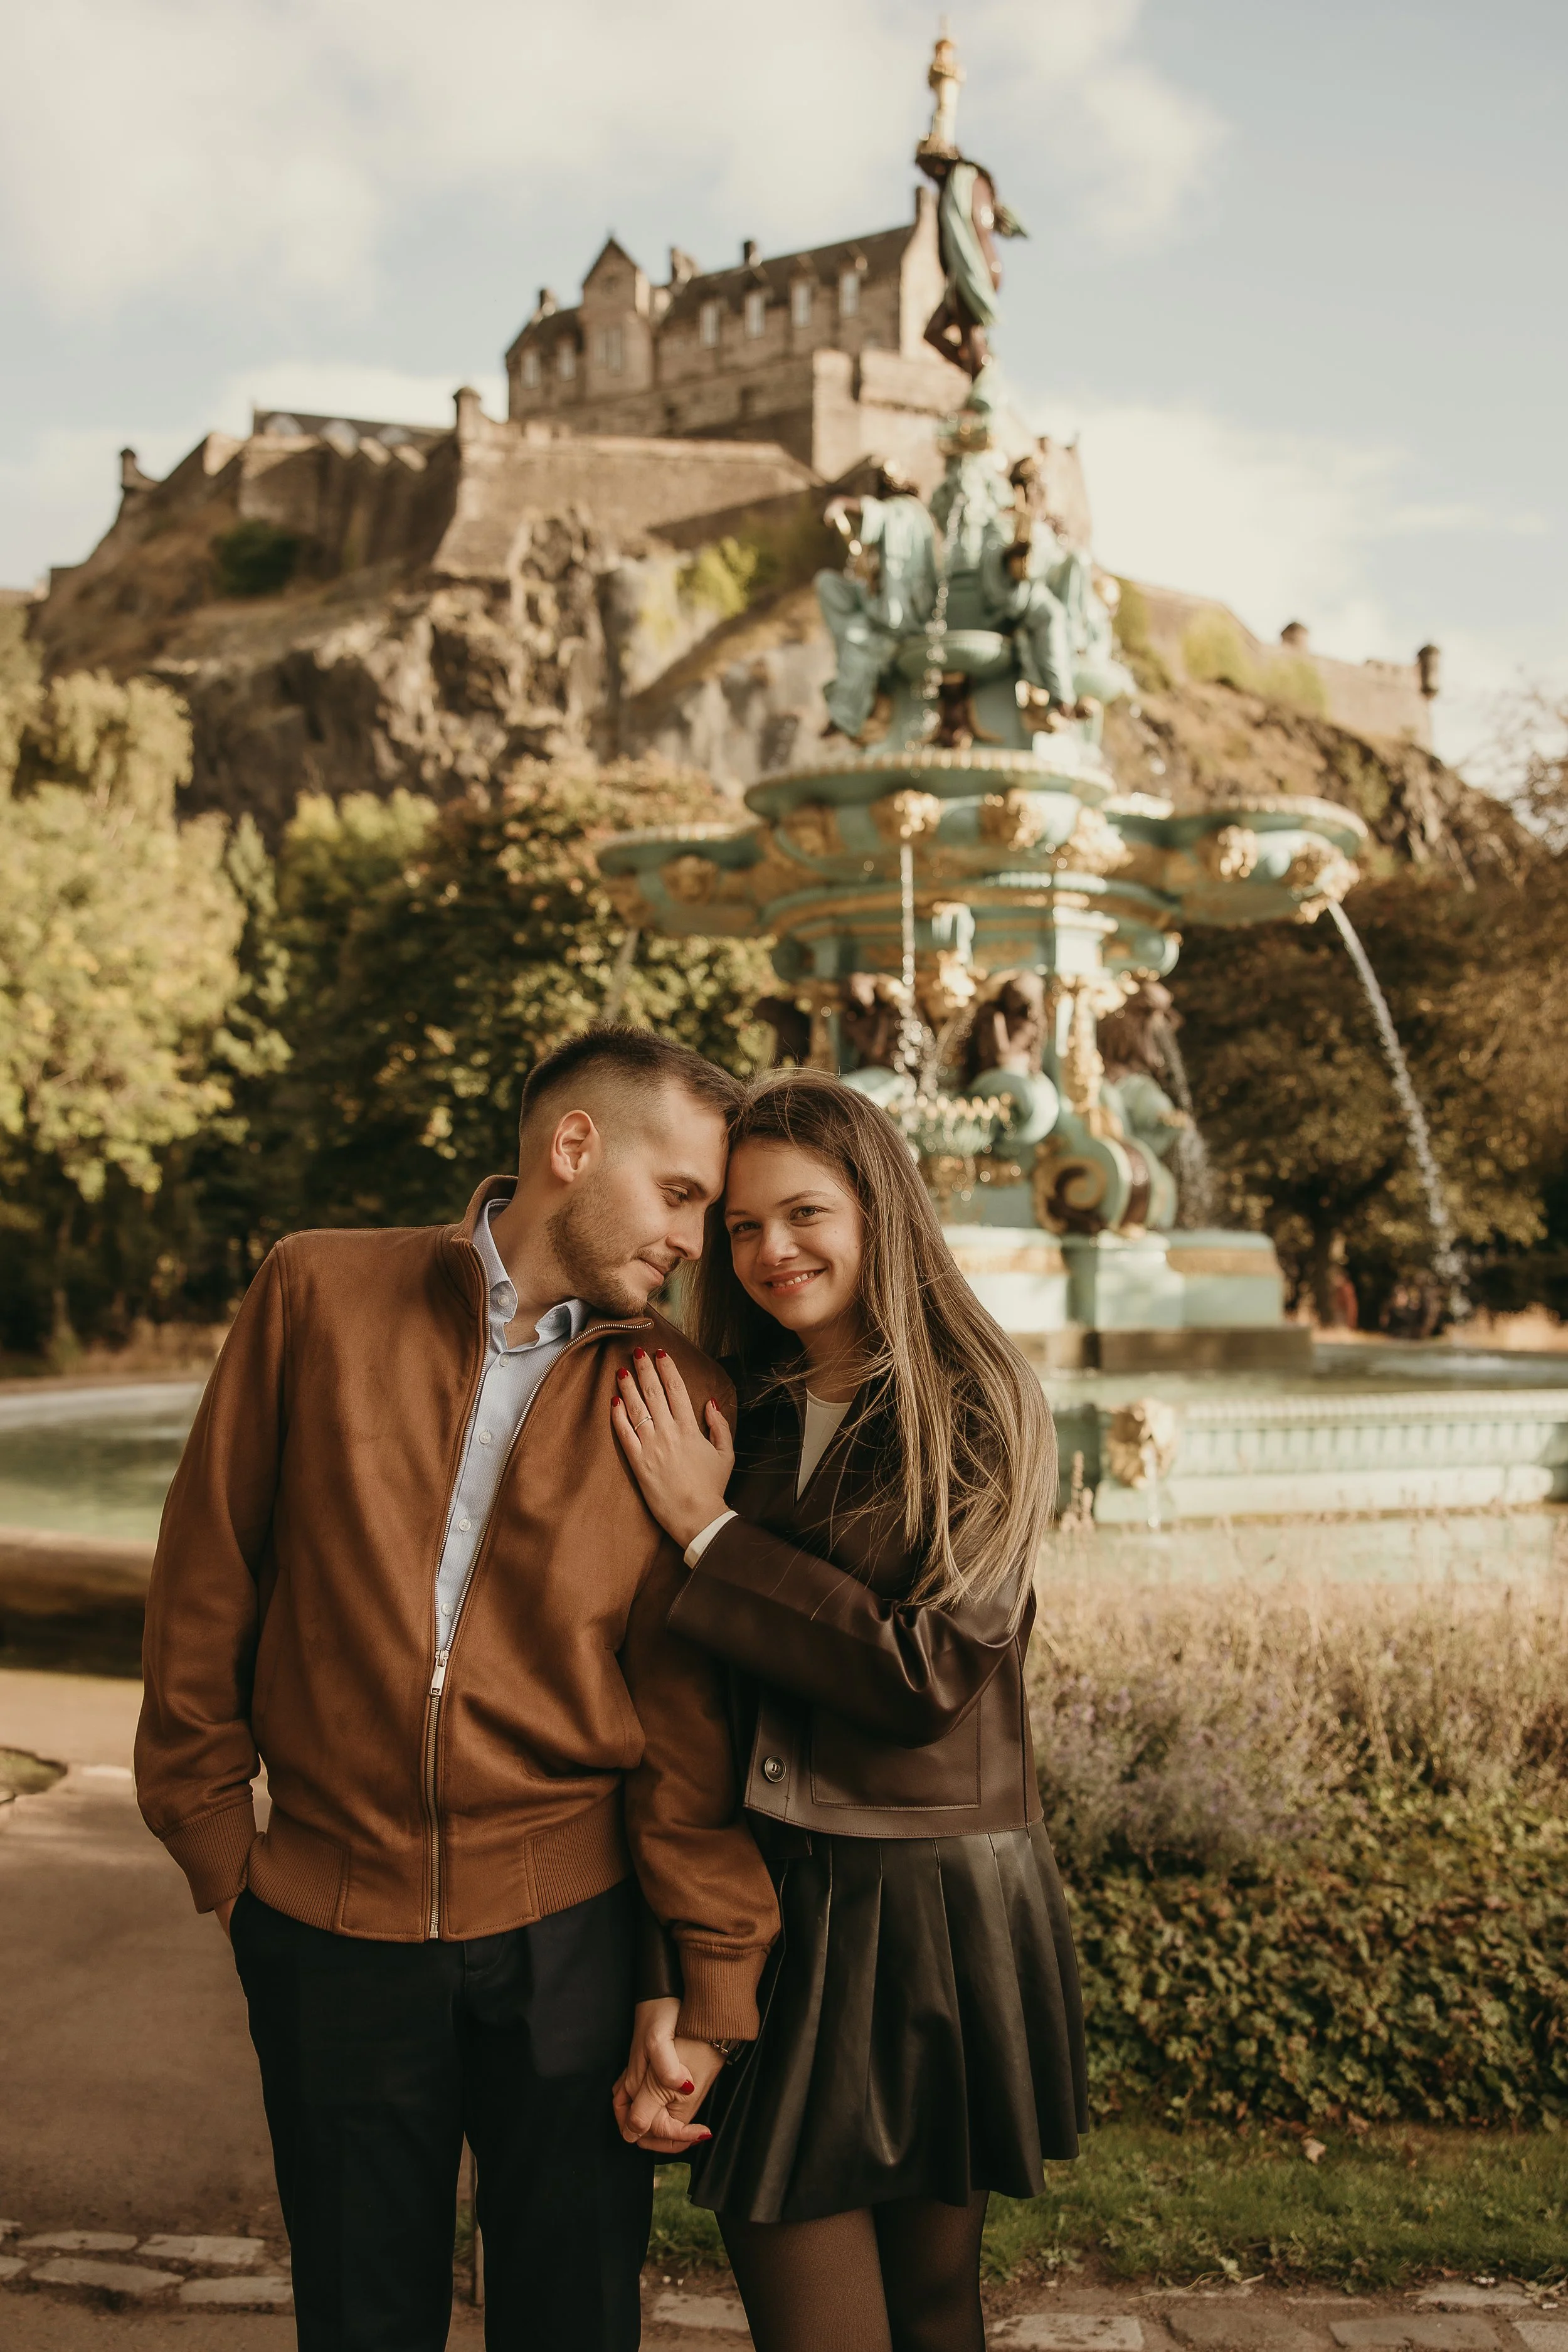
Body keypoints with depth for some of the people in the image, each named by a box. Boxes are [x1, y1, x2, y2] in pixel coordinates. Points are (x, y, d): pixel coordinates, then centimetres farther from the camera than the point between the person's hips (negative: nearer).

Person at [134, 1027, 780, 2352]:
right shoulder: (318, 1295, -4)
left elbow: (688, 1710, -2)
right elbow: (207, 1578, 2)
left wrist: (716, 1979, -2)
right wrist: (215, 1842, 5)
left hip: (566, 1929, 0)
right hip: (330, 1928, 0)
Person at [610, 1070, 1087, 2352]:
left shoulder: (977, 1406, -6)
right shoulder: (738, 1415, 6)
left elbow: (925, 1672, -16)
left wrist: (710, 1533, -11)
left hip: (932, 1907, -3)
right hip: (769, 1903, 3)